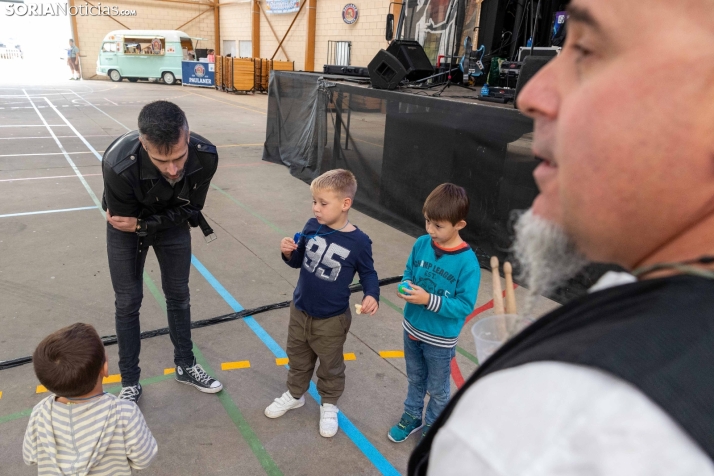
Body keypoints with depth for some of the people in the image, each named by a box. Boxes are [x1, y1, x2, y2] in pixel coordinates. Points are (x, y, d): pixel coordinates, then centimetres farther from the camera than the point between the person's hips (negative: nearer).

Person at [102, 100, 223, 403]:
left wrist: (143, 224, -27)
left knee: (178, 295, 11)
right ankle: (130, 382, 23)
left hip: (172, 222, 3)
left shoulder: (205, 156, -34)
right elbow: (123, 220, -22)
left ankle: (185, 366, 31)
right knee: (128, 301, 3)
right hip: (127, 227, -2)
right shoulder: (119, 165, -42)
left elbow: (190, 209, -18)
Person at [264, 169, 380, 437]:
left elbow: (368, 273, -5)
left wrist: (372, 295, -23)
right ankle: (295, 395, 49)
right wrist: (289, 252, -18)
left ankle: (329, 405, 41)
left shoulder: (358, 241, -20)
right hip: (300, 310, 4)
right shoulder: (311, 227, -10)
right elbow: (298, 262, 4)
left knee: (330, 365, 16)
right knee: (297, 357, 24)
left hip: (332, 319, -4)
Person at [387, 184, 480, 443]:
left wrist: (429, 300, -32)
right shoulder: (421, 244, -10)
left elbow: (465, 305, -23)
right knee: (415, 379, 27)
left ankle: (432, 428, 43)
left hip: (440, 339, -4)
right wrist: (406, 286, -17)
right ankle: (412, 417, 49)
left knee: (437, 390, 20)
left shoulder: (467, 262, -25)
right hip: (412, 328, 5)